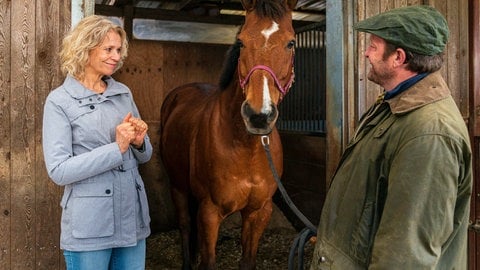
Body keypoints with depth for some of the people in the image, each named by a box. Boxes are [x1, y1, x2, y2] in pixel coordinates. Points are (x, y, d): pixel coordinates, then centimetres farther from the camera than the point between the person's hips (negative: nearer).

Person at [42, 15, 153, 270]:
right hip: (89, 225, -5)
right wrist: (116, 148, -20)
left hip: (133, 217, 5)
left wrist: (139, 142, -10)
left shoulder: (124, 93, 6)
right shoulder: (59, 101, -7)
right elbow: (59, 171, -14)